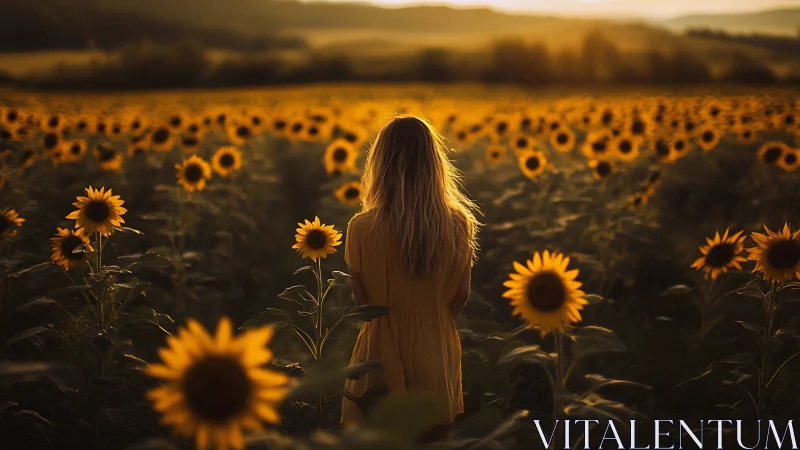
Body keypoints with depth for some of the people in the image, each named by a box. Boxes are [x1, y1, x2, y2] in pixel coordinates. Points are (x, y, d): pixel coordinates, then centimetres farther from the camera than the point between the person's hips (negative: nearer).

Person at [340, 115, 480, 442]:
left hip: (383, 357, -2)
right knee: (433, 439, 18)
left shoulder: (362, 228, -19)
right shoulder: (459, 224, -11)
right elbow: (461, 295, 0)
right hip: (437, 357, 2)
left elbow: (361, 300, -6)